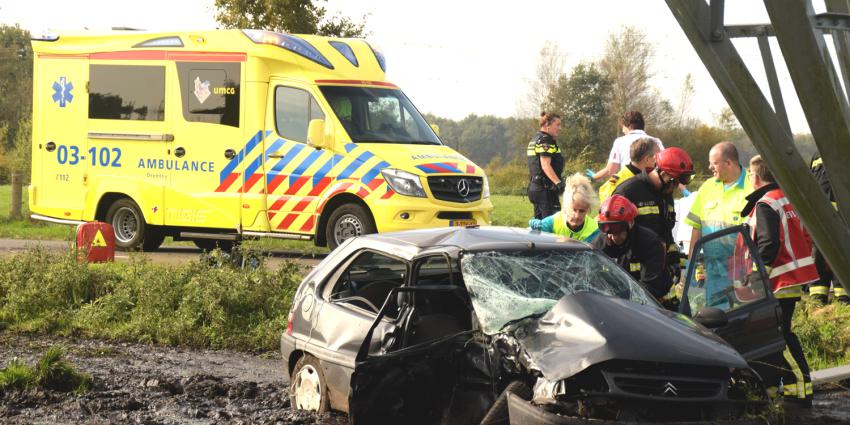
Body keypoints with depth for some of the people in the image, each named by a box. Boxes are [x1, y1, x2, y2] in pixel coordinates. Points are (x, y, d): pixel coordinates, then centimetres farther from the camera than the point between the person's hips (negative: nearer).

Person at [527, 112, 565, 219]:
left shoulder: (534, 140, 20)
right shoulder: (545, 140, -12)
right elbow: (545, 165, -22)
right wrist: (558, 182, -30)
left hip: (534, 187, 11)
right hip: (545, 189, -10)